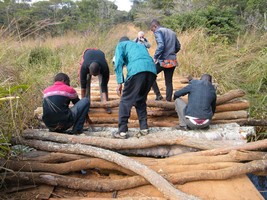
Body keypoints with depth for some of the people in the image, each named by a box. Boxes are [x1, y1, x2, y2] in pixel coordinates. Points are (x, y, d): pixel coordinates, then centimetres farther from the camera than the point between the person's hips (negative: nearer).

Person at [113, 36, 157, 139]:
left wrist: (119, 82, 1)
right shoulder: (141, 45, 42)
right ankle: (144, 128, 21)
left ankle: (122, 131, 5)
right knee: (141, 100, 21)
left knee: (125, 101, 5)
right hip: (152, 71, 6)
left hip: (137, 71, -5)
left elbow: (119, 62, 6)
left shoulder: (121, 45, 25)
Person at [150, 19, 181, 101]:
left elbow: (161, 45, -20)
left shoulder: (158, 31, -4)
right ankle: (169, 100, 13)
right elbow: (178, 47, 20)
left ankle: (158, 95, 0)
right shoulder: (172, 32, 19)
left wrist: (155, 57, -13)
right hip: (173, 61, 7)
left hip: (163, 61, -7)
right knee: (169, 82, 11)